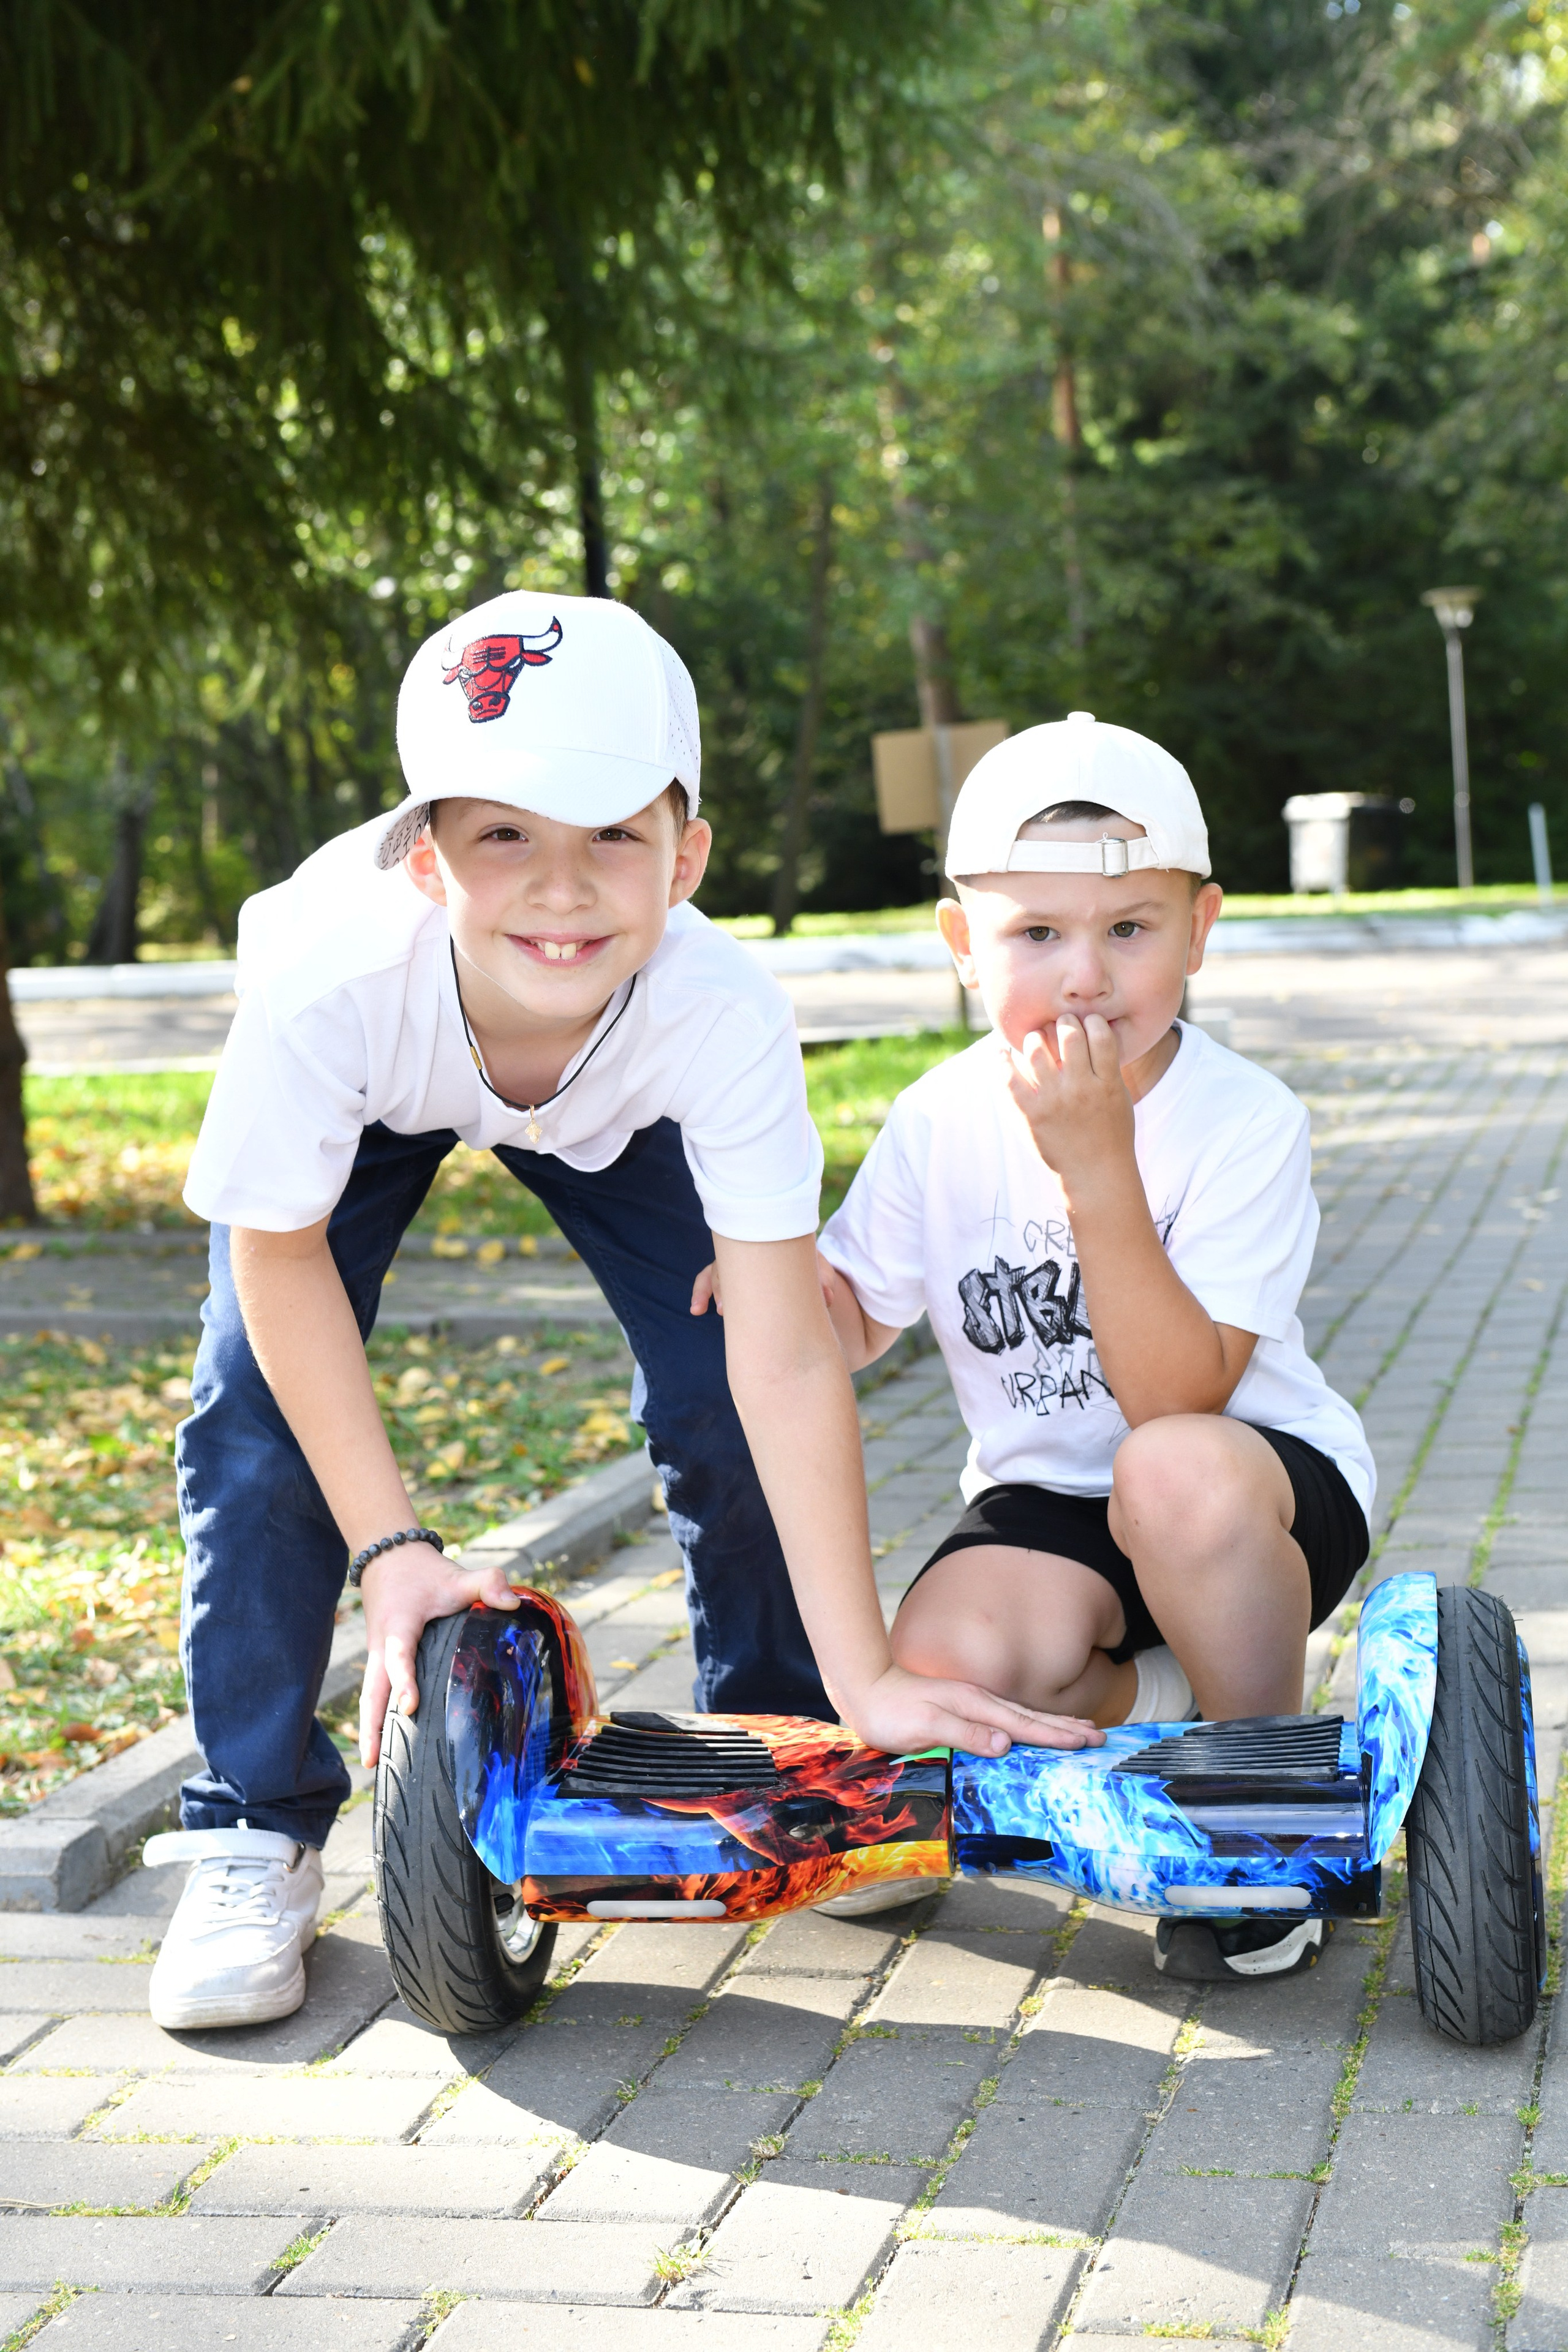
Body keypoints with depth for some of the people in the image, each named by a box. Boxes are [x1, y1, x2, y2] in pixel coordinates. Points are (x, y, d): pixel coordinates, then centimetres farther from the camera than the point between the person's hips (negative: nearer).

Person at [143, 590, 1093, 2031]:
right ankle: (252, 1837, 3)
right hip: (368, 1101, 0)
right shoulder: (329, 986, -42)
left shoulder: (722, 1012, -40)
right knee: (258, 1426, -15)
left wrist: (866, 1681, -35)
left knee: (723, 1403, -12)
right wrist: (394, 1550, -27)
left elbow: (788, 1360, -36)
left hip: (616, 1104, 1)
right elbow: (282, 1257, -24)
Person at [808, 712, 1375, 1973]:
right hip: (1045, 1498, 3)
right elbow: (853, 1322, 6)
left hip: (1262, 1479, -3)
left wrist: (1099, 1170, -35)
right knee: (947, 1664, -28)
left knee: (1174, 1475, -39)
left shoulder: (1244, 1120, -18)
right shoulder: (943, 1122, -5)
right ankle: (1167, 1706, 5)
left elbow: (1177, 1398, -27)